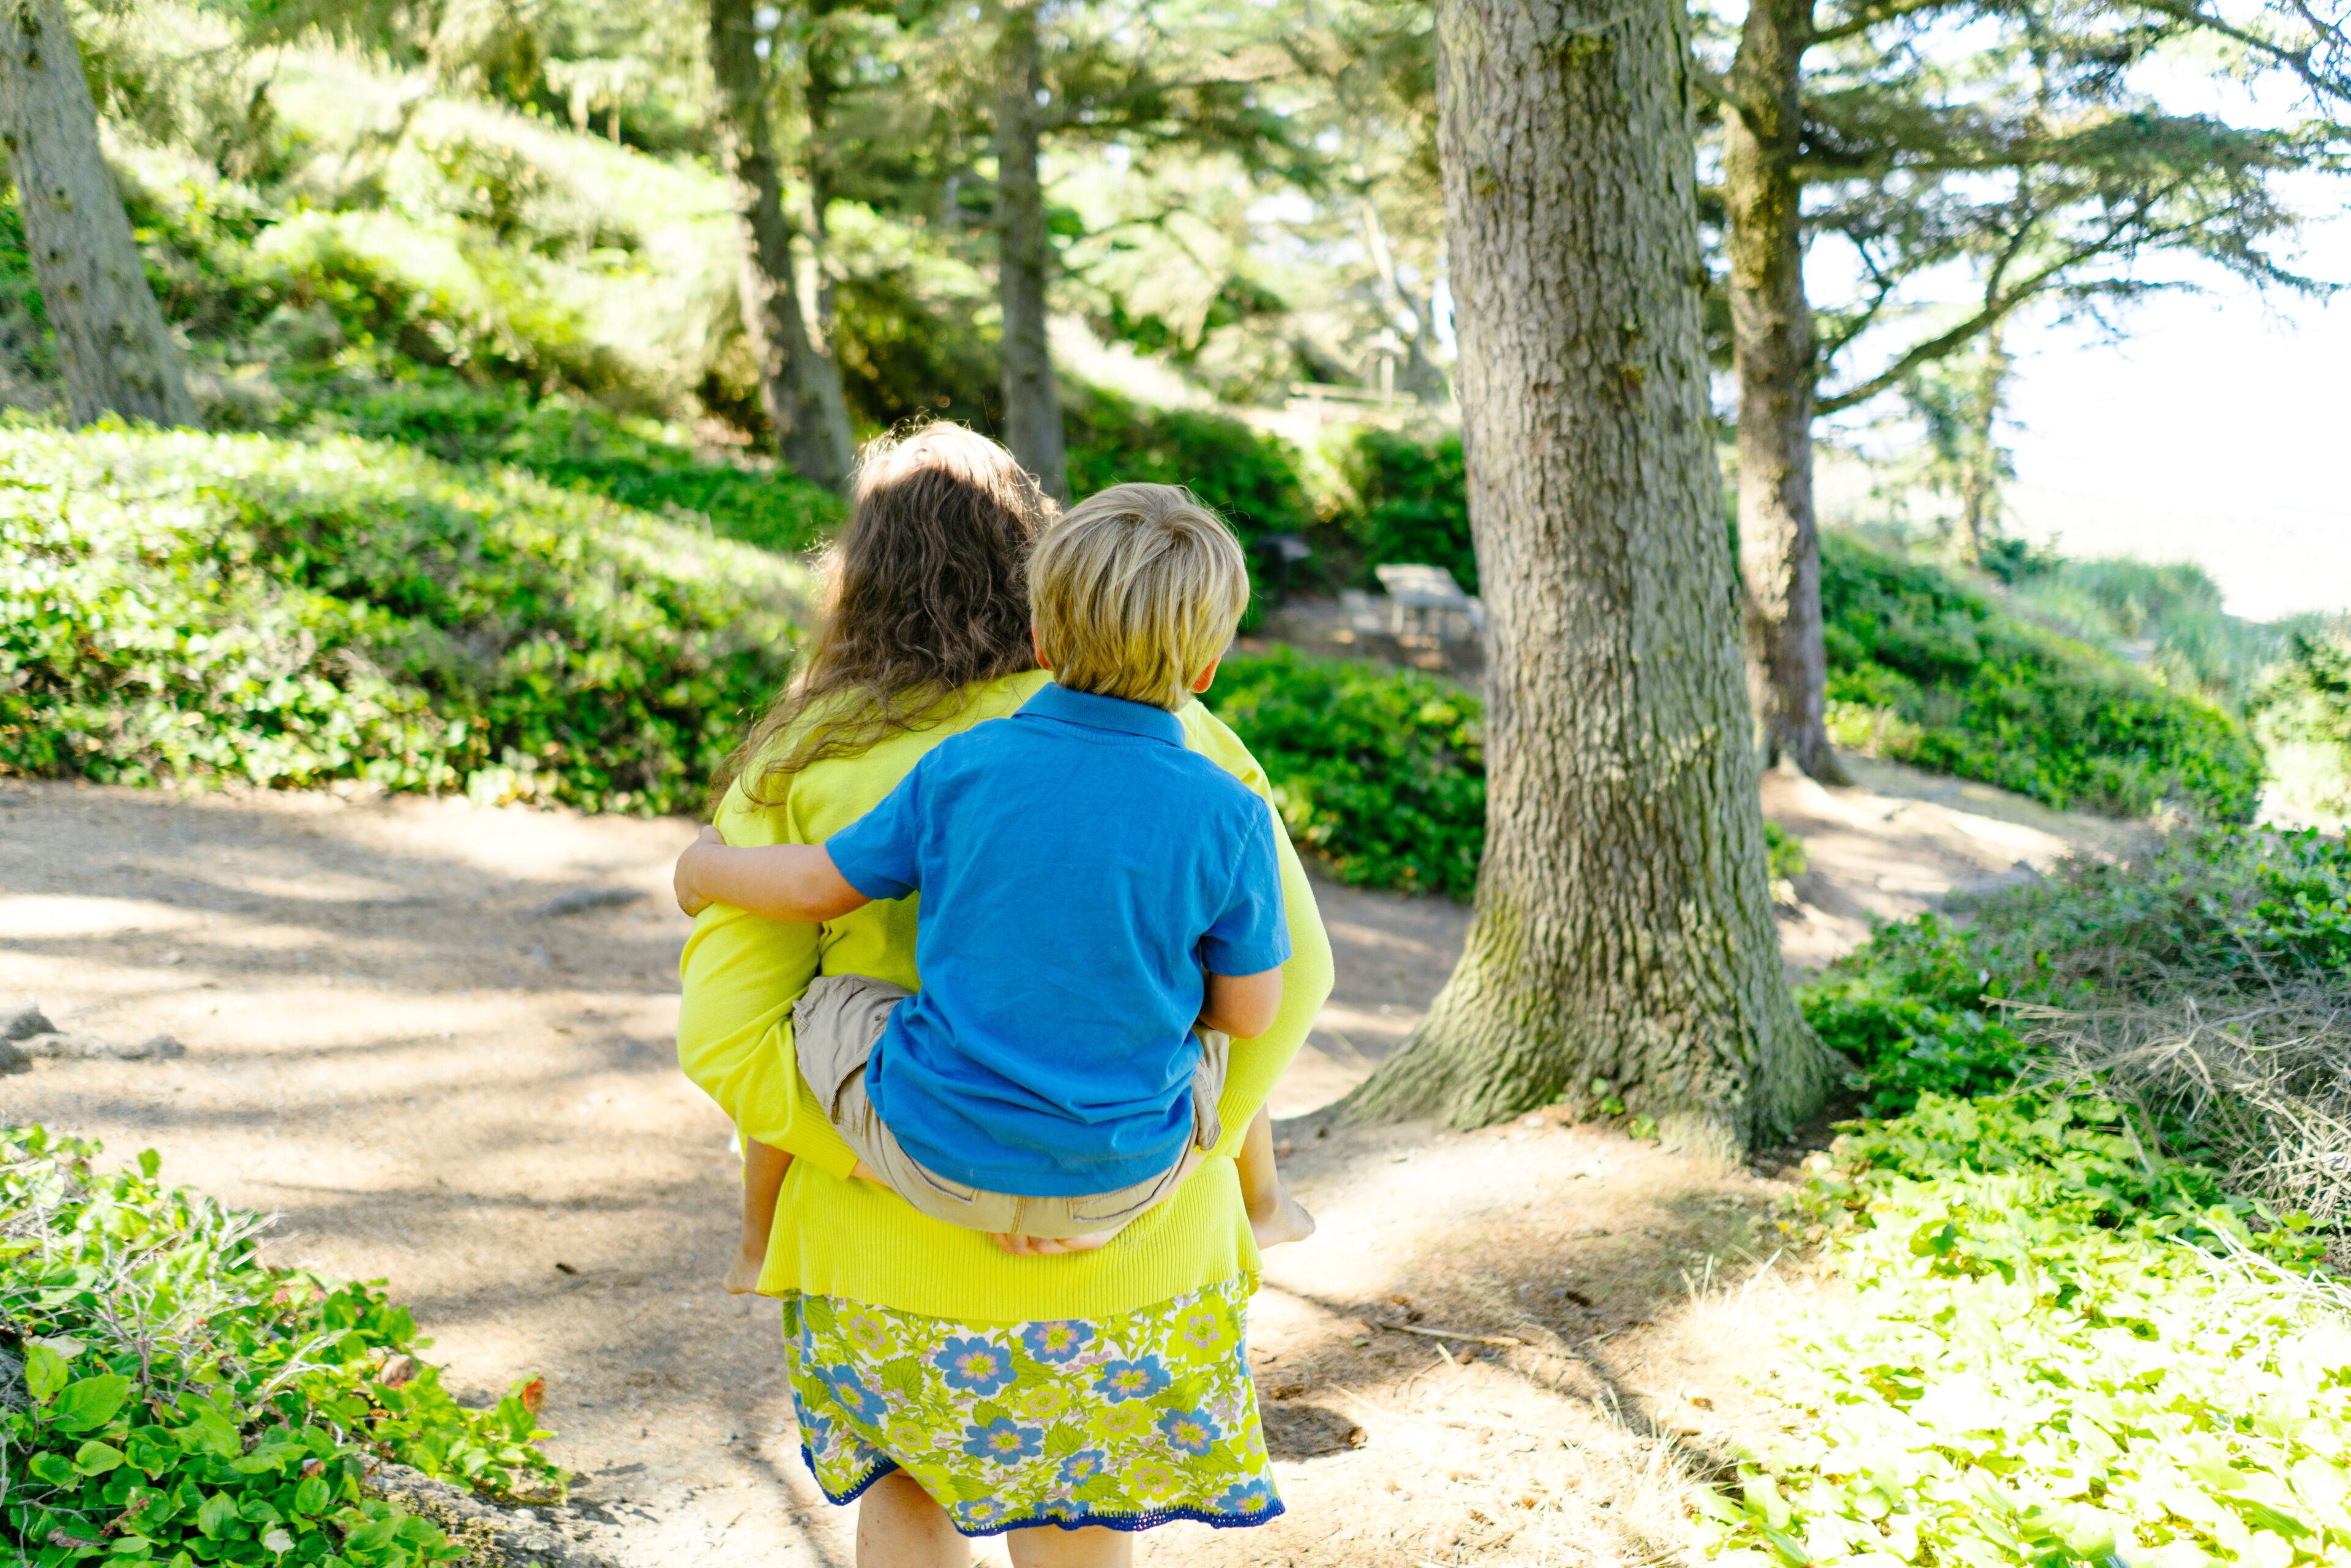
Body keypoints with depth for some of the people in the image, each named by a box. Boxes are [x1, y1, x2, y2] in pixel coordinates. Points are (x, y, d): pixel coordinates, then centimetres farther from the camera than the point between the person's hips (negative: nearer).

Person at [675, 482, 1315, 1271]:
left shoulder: (963, 768, -11)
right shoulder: (1228, 819, -13)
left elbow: (814, 886, 0)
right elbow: (1249, 1012, -4)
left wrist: (702, 868, 21)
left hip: (938, 1157, 0)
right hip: (1123, 1183, 1)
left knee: (812, 1001, 27)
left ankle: (761, 1247, 46)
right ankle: (1261, 1206, 55)